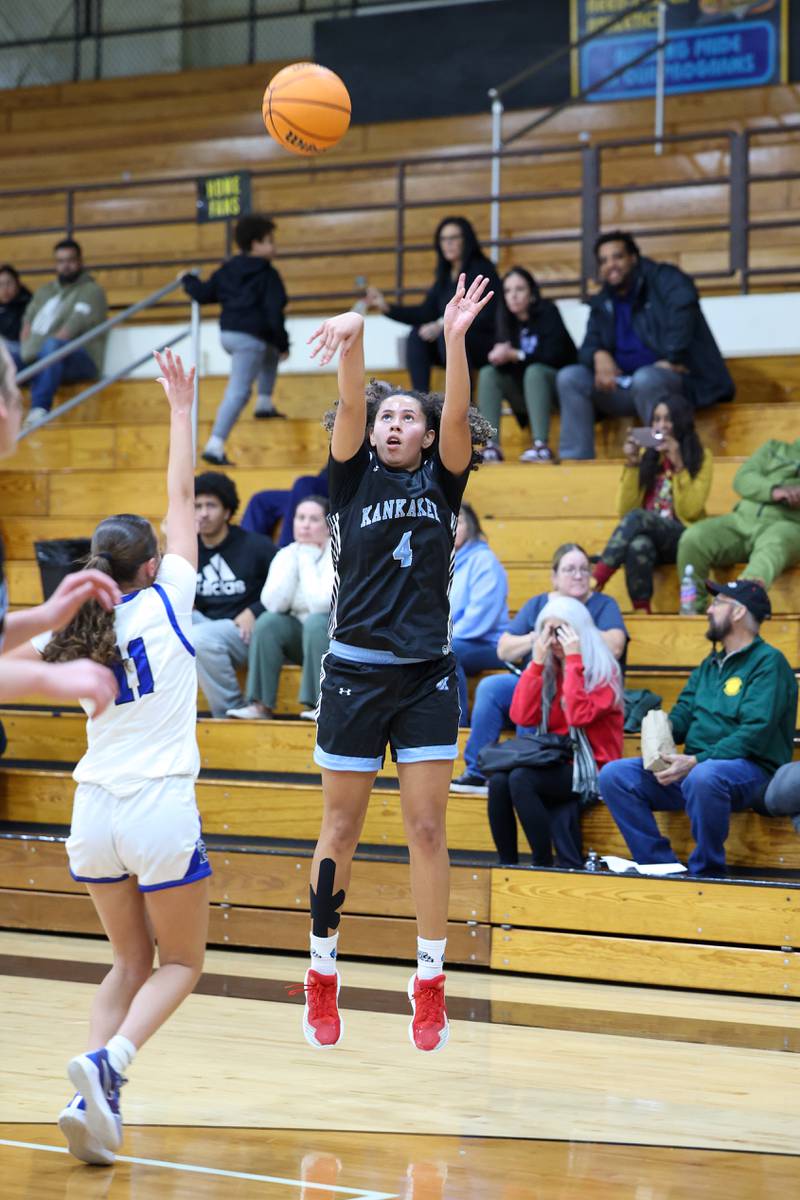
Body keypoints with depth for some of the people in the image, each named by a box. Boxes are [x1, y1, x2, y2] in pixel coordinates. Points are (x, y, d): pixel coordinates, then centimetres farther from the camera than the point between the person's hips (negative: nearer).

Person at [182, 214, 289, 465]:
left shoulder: (227, 270, 13)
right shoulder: (268, 275, -6)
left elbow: (203, 294, 18)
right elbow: (274, 313, -12)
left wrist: (188, 280, 38)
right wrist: (283, 344, -5)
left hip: (227, 333, 8)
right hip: (250, 338, -8)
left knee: (270, 353, 36)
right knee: (238, 391, -11)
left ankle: (265, 403, 32)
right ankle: (215, 445, -19)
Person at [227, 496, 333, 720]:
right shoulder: (286, 555, 0)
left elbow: (321, 603, -29)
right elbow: (274, 604, -16)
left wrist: (306, 559, -19)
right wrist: (295, 560, -17)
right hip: (300, 637, 4)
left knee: (315, 622, -34)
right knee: (268, 621, -22)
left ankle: (318, 704, -29)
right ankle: (261, 705, -23)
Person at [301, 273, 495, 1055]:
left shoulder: (441, 483, 8)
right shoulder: (354, 478, 4)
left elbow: (458, 415, -9)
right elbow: (348, 407, -13)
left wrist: (455, 339, -23)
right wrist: (354, 339, -31)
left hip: (427, 675, 1)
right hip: (356, 672, -1)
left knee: (427, 827, 1)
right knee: (341, 828, 5)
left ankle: (429, 984, 7)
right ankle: (322, 976, 15)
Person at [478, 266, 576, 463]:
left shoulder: (547, 312, -10)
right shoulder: (508, 320, 4)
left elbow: (553, 355, -19)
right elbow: (496, 357, -3)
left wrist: (515, 355, -22)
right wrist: (500, 355, -27)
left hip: (556, 386, -5)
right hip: (524, 394, 5)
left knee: (534, 371, -34)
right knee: (488, 373, -15)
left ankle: (541, 446, -44)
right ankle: (492, 446, -30)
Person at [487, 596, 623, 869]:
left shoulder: (602, 670, -4)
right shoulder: (546, 670, 12)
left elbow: (579, 716, -20)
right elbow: (522, 717, -2)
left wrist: (573, 660, -17)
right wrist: (537, 662, -5)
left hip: (590, 769, -5)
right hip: (553, 765, 5)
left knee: (520, 779, -30)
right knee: (498, 781, -25)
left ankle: (544, 864, -22)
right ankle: (507, 864, -17)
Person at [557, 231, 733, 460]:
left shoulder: (661, 278, -2)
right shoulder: (602, 304, 17)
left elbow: (683, 305, -22)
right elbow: (590, 345, 13)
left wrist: (672, 359, -30)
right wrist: (599, 356, -14)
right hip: (623, 385, 6)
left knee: (645, 379, -40)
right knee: (569, 378, -12)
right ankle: (574, 459, -18)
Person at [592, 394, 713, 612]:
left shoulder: (700, 458, 5)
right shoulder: (647, 457, 13)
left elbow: (690, 510, -6)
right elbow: (625, 510, 5)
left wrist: (678, 465, -12)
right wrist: (631, 463, -4)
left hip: (681, 539, -2)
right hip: (647, 537, 2)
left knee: (637, 518, -35)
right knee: (638, 546, -39)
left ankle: (593, 584, -42)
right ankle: (641, 611, -45)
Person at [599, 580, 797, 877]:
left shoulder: (768, 662, -4)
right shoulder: (710, 664, 22)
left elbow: (755, 732, -15)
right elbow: (683, 715, 19)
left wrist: (697, 761, -22)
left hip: (749, 769, -8)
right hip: (691, 768, 8)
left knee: (702, 777, -41)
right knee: (614, 774, -10)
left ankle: (707, 872, -22)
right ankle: (663, 866, -13)